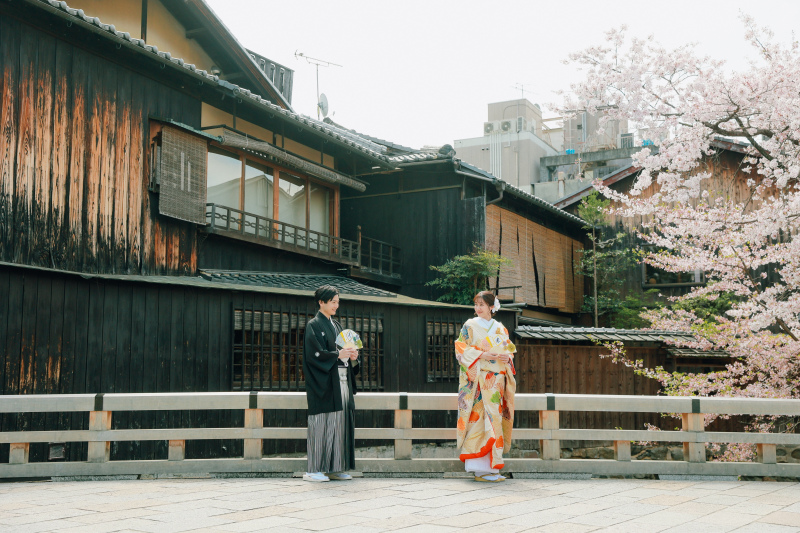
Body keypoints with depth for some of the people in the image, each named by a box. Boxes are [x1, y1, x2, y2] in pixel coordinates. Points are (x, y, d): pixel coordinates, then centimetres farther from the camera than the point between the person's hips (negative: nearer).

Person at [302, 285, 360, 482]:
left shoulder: (336, 325, 19)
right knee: (322, 425, -8)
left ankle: (335, 468, 11)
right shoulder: (314, 325, -4)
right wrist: (338, 355, -20)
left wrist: (352, 356, 0)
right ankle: (314, 470, -3)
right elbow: (314, 354, -14)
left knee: (340, 422, 6)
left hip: (341, 381, 8)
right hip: (324, 383, -8)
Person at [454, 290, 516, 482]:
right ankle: (480, 469, -11)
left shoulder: (500, 329, 16)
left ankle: (491, 465, 6)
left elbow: (509, 351, 18)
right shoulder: (470, 326, 4)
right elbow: (462, 349, -4)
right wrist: (483, 355, -16)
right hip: (478, 380, -4)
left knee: (495, 416, 2)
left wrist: (507, 357, -5)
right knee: (479, 417, -12)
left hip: (496, 380, 5)